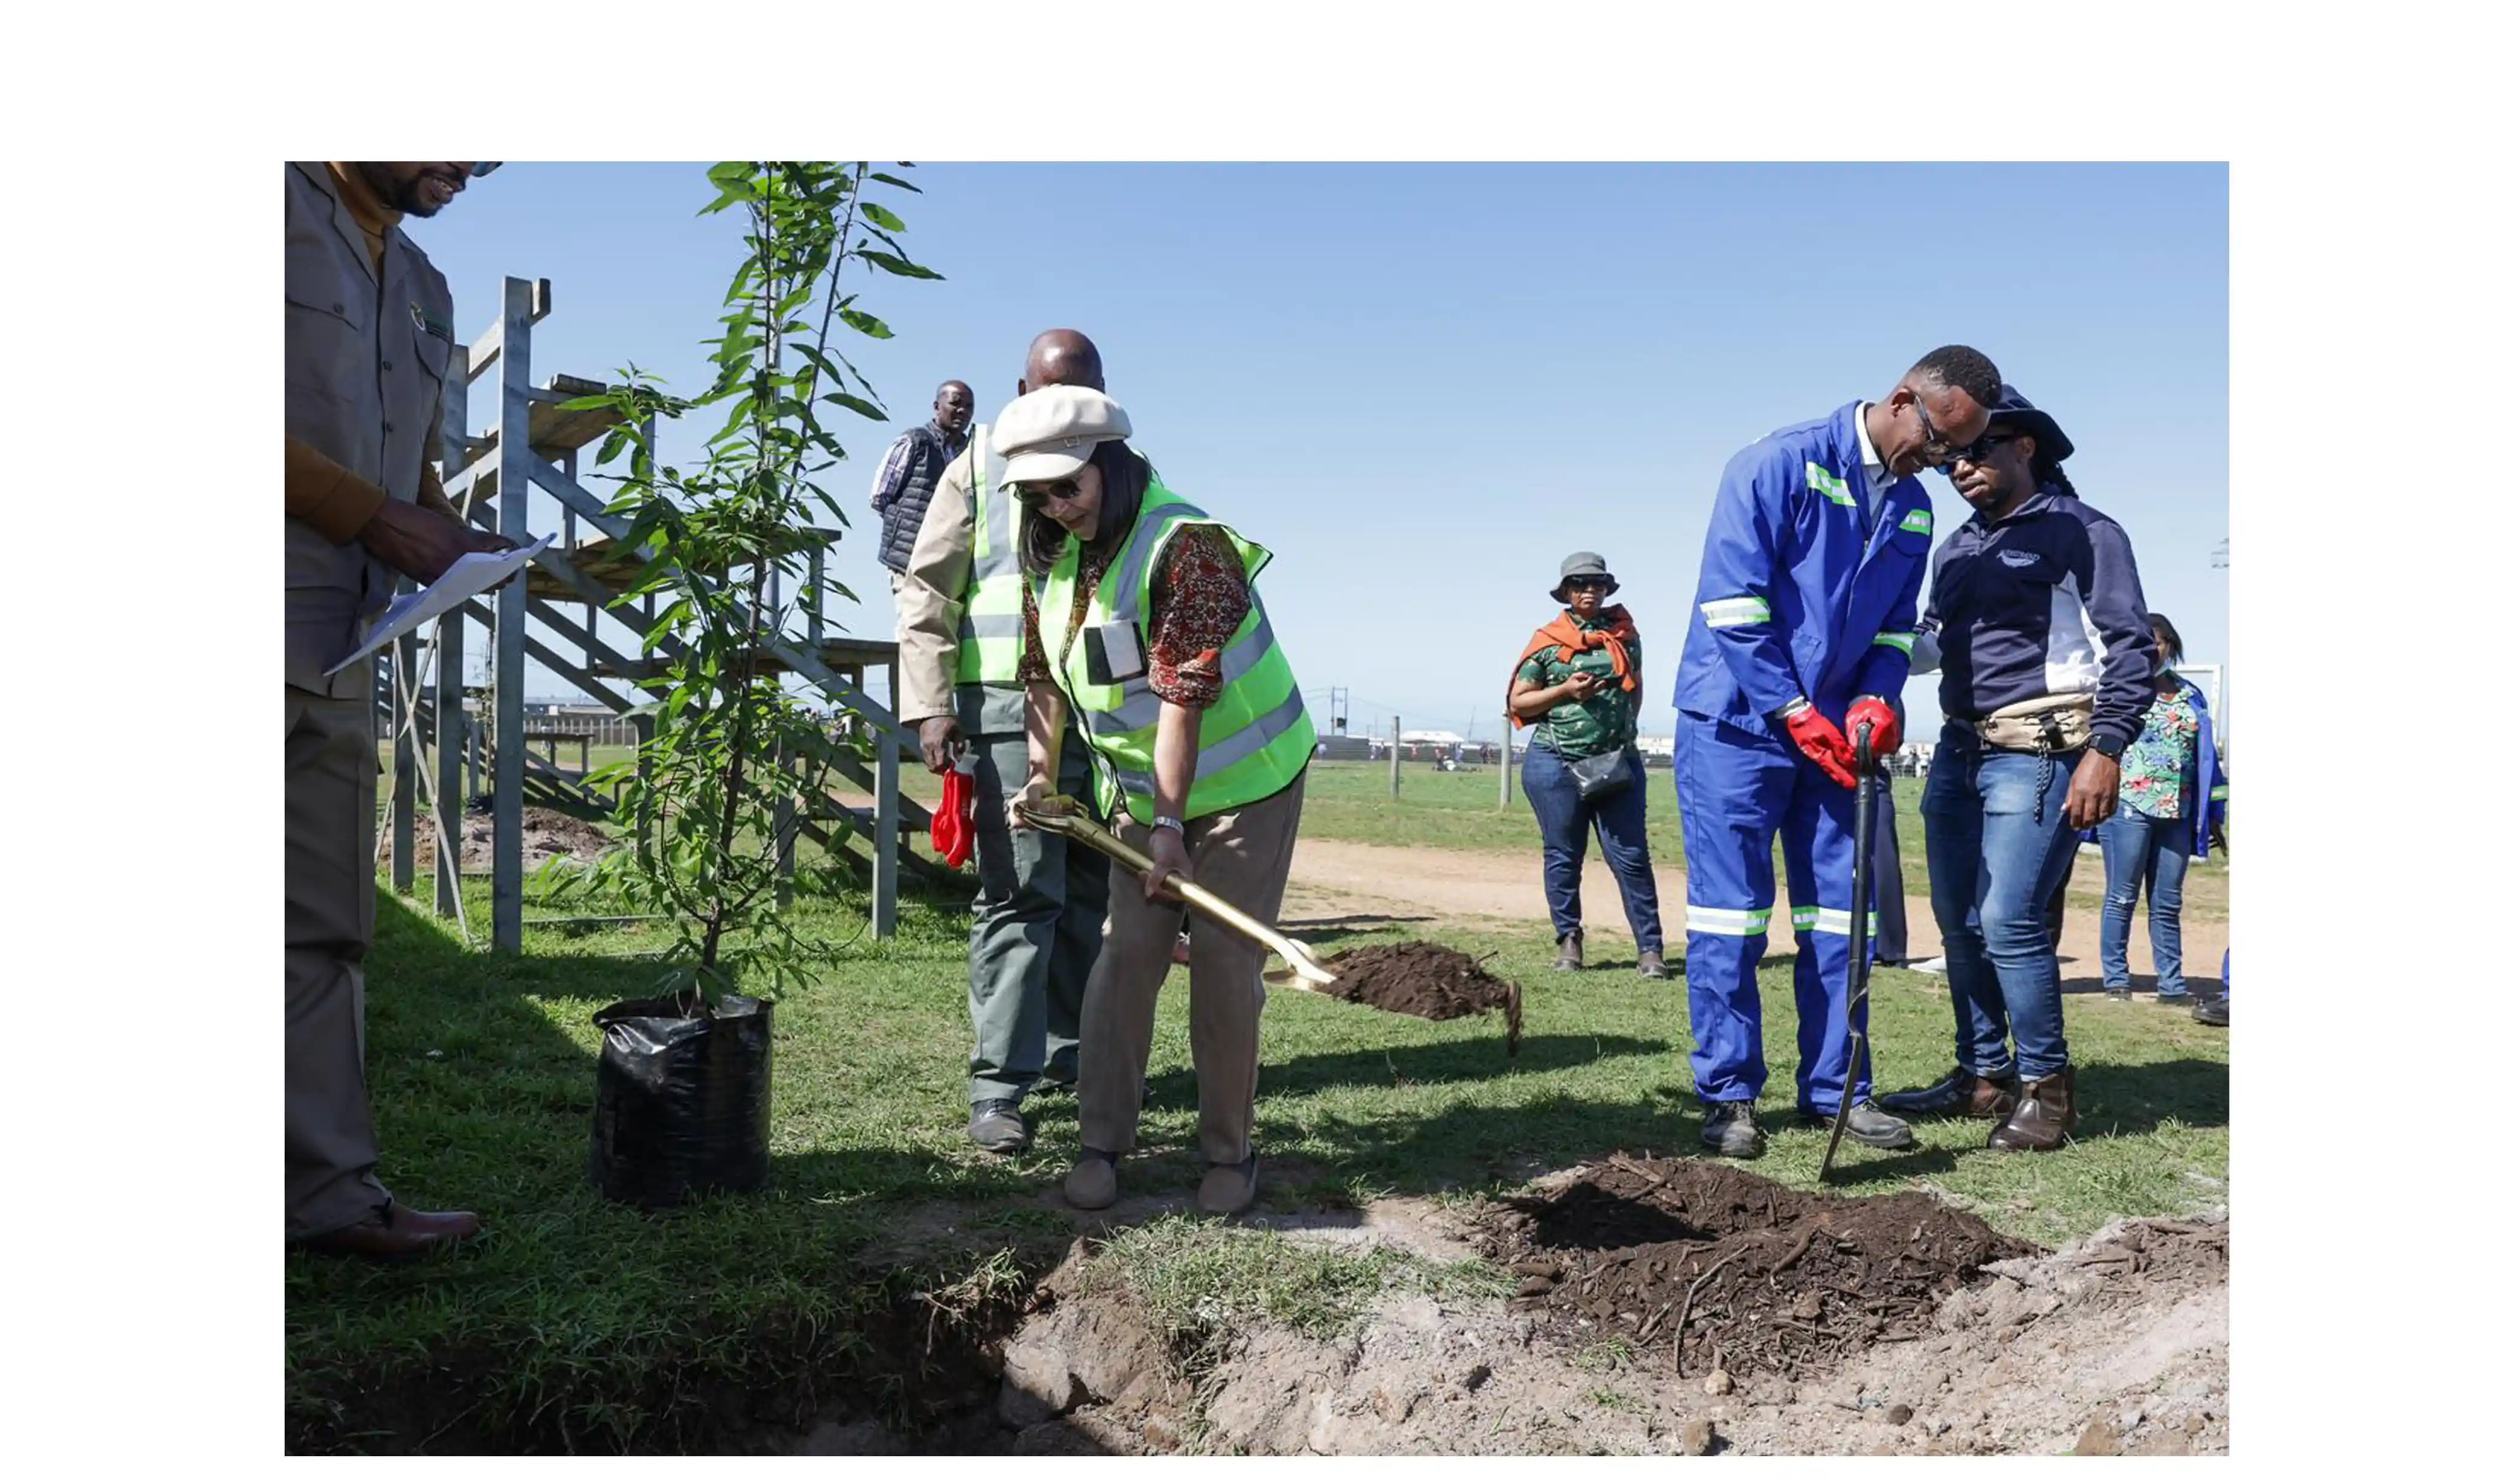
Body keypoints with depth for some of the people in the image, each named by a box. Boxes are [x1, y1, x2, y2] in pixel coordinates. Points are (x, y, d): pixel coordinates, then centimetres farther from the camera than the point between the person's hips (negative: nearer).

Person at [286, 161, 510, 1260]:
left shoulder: (425, 289, 22)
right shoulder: (296, 205, -3)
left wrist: (464, 544, 6)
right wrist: (377, 518, -12)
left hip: (340, 648, 8)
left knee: (327, 932, 7)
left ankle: (331, 1190, 10)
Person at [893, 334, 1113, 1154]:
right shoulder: (981, 468, 6)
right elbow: (926, 592, 2)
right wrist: (930, 704, -9)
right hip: (1013, 710, -3)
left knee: (1091, 894, 10)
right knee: (1018, 897, -6)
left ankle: (1069, 1053, 25)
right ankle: (999, 1085, -1)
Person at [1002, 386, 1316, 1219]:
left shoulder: (1188, 547, -24)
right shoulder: (1051, 558, 0)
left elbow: (1183, 696, -27)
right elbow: (1046, 675, 11)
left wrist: (1171, 824, -27)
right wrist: (1042, 774, 2)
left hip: (1246, 783, -6)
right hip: (1140, 790, 6)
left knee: (1225, 964, -4)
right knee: (1127, 954, 1)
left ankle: (1228, 1152, 10)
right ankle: (1102, 1143, 10)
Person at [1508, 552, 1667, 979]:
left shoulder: (1624, 633, 10)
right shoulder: (1547, 642, 2)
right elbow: (1518, 703, 3)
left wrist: (1626, 728, 10)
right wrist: (1565, 691, -11)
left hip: (1618, 762, 2)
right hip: (1556, 764, -1)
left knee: (1631, 856, -2)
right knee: (1563, 856, 4)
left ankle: (1651, 948, 0)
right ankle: (1568, 940, 16)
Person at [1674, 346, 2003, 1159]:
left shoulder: (1912, 509, 11)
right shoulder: (1781, 464, -11)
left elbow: (1895, 626, 16)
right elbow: (1733, 598, -17)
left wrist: (1874, 698, -6)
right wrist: (1796, 713, -16)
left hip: (1834, 735, 7)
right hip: (1737, 724, -6)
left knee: (1839, 914, 7)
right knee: (1731, 913, -3)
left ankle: (1835, 1087, 18)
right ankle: (1728, 1095, 6)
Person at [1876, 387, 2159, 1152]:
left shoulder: (2080, 531, -3)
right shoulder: (1957, 549, 18)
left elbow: (2130, 648, -9)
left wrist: (2106, 750, -18)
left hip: (2038, 753, -8)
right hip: (1961, 750, 8)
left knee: (2009, 921, -14)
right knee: (1958, 921, 8)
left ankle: (2047, 1086, 1)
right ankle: (1983, 1075, 20)